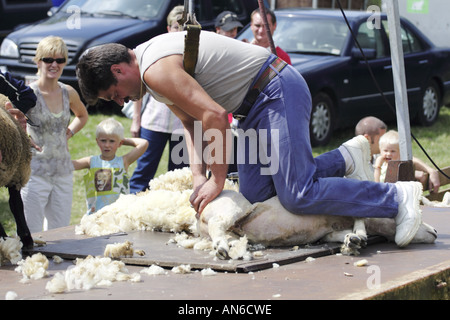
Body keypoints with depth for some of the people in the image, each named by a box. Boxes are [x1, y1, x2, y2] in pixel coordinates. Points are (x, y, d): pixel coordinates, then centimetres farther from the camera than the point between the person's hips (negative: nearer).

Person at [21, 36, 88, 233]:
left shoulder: (68, 93, 6)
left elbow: (82, 115, 27)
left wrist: (69, 132, 12)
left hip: (63, 172, 5)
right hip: (35, 173, -5)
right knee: (31, 236, -4)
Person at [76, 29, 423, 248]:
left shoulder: (157, 71, -20)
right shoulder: (154, 67, 13)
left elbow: (214, 116, -27)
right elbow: (191, 123, 13)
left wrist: (217, 181, -19)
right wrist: (198, 176, -2)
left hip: (278, 91, -10)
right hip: (260, 101, 10)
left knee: (298, 195, -16)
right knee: (255, 195, 6)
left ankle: (398, 197, -9)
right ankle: (344, 158, 16)